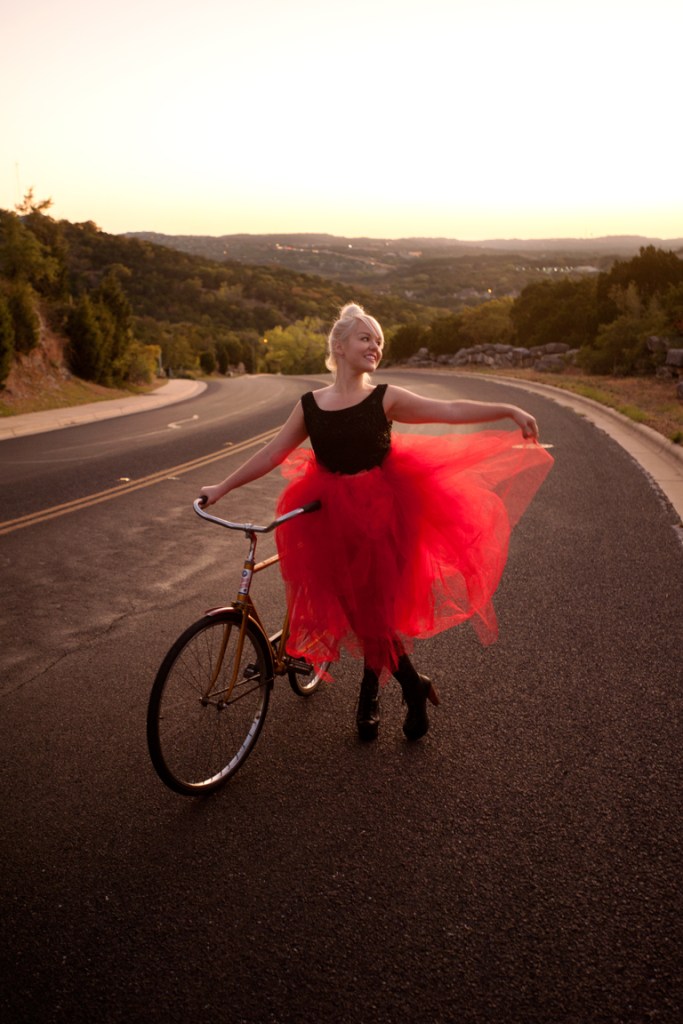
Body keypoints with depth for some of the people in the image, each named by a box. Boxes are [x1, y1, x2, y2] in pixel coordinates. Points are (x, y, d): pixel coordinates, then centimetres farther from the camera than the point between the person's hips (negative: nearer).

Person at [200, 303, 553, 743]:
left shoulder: (386, 398, -4)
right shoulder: (309, 406, 2)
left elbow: (451, 411, -10)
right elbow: (271, 454, 8)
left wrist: (510, 410, -18)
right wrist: (223, 487, 10)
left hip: (382, 515, -2)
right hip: (332, 520, 3)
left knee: (373, 609, 2)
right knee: (359, 610, 7)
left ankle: (370, 695, 27)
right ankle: (415, 687, 29)